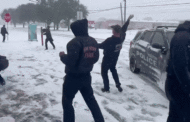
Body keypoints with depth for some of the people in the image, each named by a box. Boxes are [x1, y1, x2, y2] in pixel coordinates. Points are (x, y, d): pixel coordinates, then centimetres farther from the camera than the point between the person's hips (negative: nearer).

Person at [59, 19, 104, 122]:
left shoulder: (75, 42, -22)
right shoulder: (93, 41, 3)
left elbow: (70, 60, -24)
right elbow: (95, 58, 10)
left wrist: (62, 55, -6)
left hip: (73, 77, -7)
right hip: (86, 76, 7)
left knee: (67, 101, 11)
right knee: (90, 99, 22)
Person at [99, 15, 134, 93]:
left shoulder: (110, 40, -32)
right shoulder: (121, 38, -13)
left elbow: (101, 46, -19)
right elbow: (124, 28, 3)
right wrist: (129, 19, 16)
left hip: (107, 59, -7)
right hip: (114, 59, 7)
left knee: (104, 72, 9)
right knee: (113, 70, 28)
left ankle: (106, 88, 11)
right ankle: (118, 85, 26)